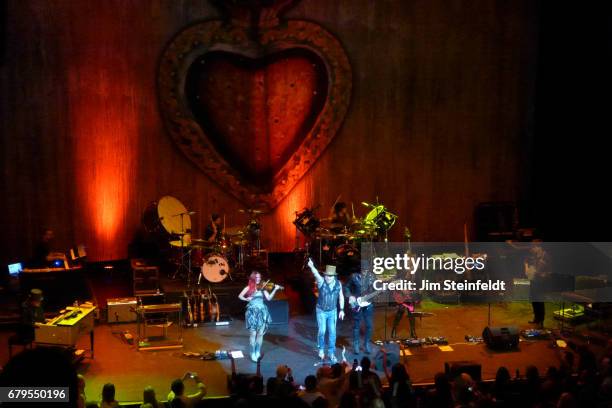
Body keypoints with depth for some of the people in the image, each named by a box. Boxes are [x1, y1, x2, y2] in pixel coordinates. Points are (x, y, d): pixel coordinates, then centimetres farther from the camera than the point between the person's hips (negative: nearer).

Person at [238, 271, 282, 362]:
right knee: (253, 334, -2)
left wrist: (275, 289, -11)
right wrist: (246, 299, -17)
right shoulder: (249, 287, 1)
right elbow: (240, 296, 0)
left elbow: (269, 298, -1)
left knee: (260, 334, 4)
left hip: (262, 312, 3)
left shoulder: (262, 288, 7)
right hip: (252, 312, -3)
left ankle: (258, 352, 17)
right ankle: (253, 354, 7)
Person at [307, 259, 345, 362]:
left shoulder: (338, 284, -8)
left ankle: (331, 353, 14)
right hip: (321, 311, -2)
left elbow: (341, 296, 4)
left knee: (332, 332, 1)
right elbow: (316, 274, -39)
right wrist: (311, 266, -59)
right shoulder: (321, 281, -17)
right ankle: (321, 349, 19)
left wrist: (342, 310, 1)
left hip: (332, 311, 2)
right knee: (322, 331, -6)